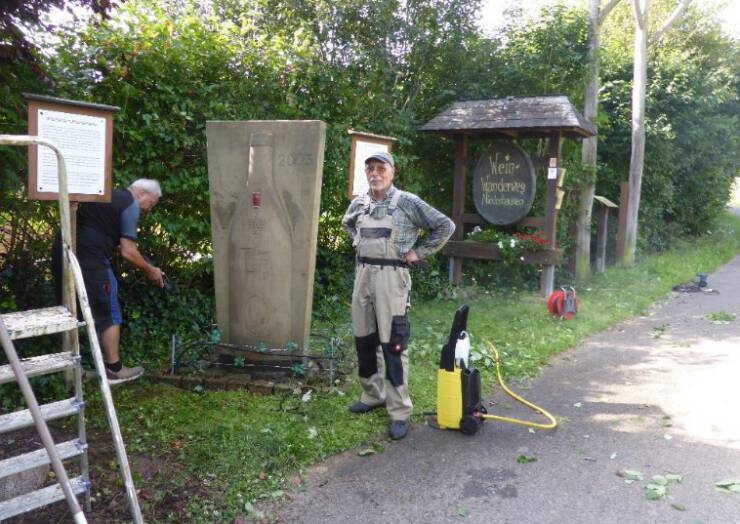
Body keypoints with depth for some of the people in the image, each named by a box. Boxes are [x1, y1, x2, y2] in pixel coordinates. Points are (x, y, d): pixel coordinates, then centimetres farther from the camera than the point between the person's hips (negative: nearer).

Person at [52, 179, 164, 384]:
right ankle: (114, 369, 12)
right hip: (90, 259, -9)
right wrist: (150, 271, 6)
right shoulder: (130, 205, -3)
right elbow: (127, 252, -7)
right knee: (108, 315, 5)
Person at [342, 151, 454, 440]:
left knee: (392, 344, -6)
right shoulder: (359, 203, 9)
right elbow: (347, 223, 32)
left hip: (391, 277, -6)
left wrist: (418, 253, -5)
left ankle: (399, 411, 2)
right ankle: (373, 395, 31)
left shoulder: (407, 202, -8)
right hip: (362, 274, 6)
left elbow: (445, 226, -4)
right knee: (363, 340, 13)